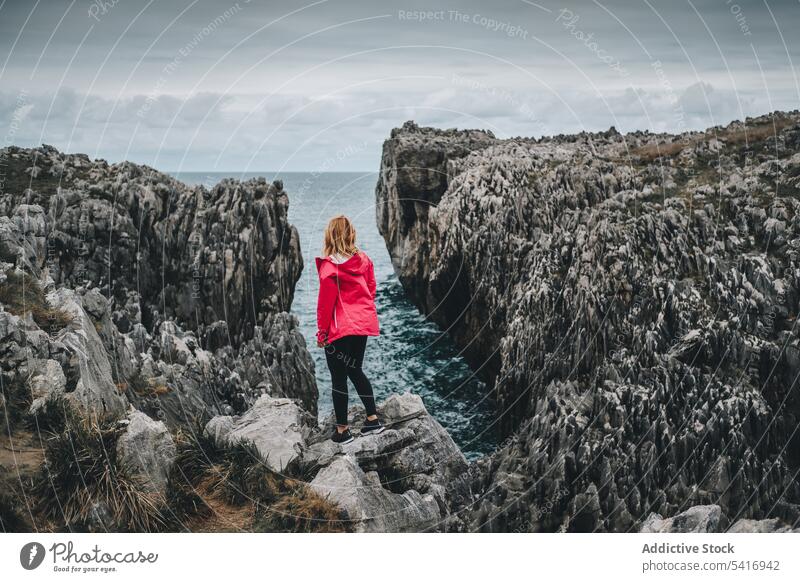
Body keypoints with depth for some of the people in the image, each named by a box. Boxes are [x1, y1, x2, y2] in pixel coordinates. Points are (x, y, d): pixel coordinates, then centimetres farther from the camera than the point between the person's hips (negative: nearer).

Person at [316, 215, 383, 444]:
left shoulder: (329, 266, -14)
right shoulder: (363, 259, 2)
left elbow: (325, 302, -11)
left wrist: (322, 332, -2)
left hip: (340, 328, -6)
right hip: (363, 324, 6)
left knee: (339, 377, 5)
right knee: (355, 370, 21)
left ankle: (342, 430, 12)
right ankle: (373, 419, 22)